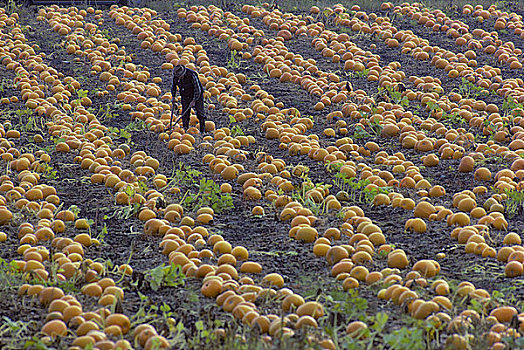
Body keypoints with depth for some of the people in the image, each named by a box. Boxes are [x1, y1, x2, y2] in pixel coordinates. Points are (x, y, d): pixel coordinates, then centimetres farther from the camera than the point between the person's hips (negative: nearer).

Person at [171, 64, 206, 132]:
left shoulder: (192, 75, -31)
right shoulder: (175, 76, -15)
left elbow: (197, 88, -24)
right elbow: (173, 86, 7)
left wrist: (194, 101, -22)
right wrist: (173, 97, 5)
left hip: (197, 96, -4)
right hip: (185, 97, 4)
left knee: (200, 113, 0)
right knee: (185, 115, 0)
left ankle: (202, 131, 11)